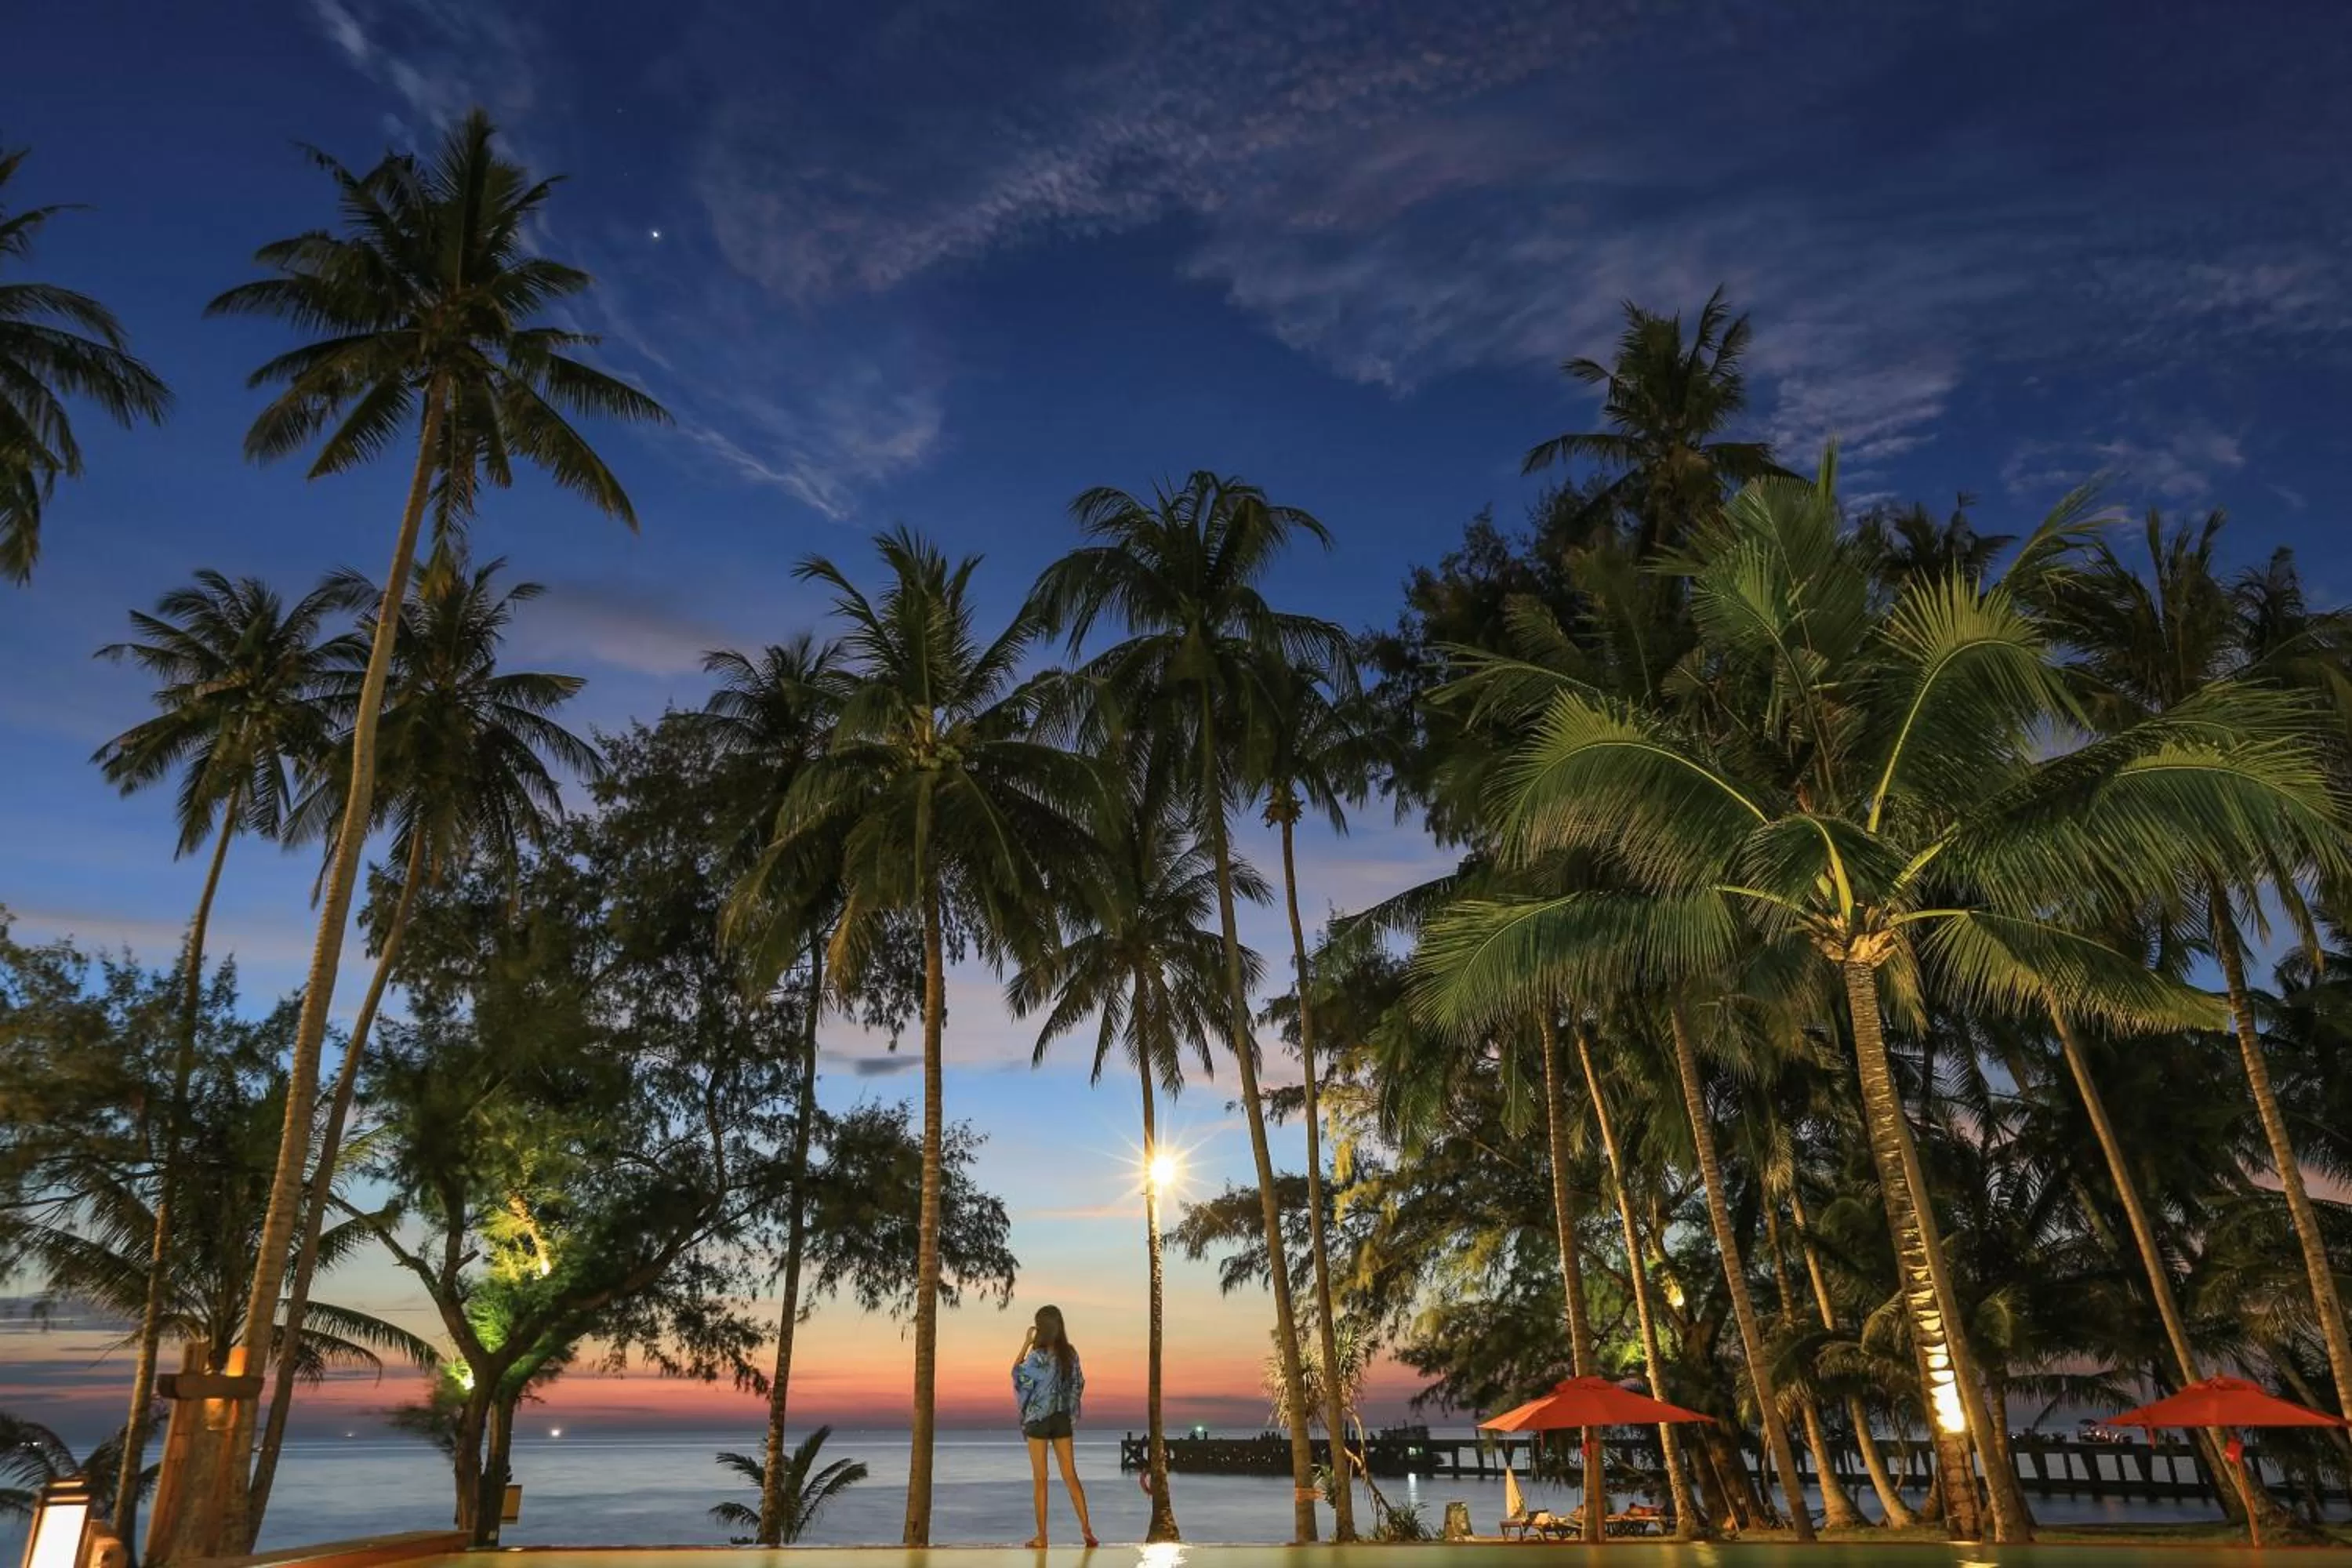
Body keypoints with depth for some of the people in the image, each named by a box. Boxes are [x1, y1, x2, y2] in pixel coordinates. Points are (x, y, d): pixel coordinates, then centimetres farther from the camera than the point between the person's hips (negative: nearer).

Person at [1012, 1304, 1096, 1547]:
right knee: (1070, 1475, 8)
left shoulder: (1038, 1356, -17)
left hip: (1038, 1419, -4)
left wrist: (1027, 1342, -4)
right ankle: (1086, 1527, -1)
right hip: (1063, 1418, 4)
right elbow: (1078, 1384, 7)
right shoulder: (1070, 1353, 0)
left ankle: (1042, 1536, 9)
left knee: (1040, 1479, 5)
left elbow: (1017, 1372, -3)